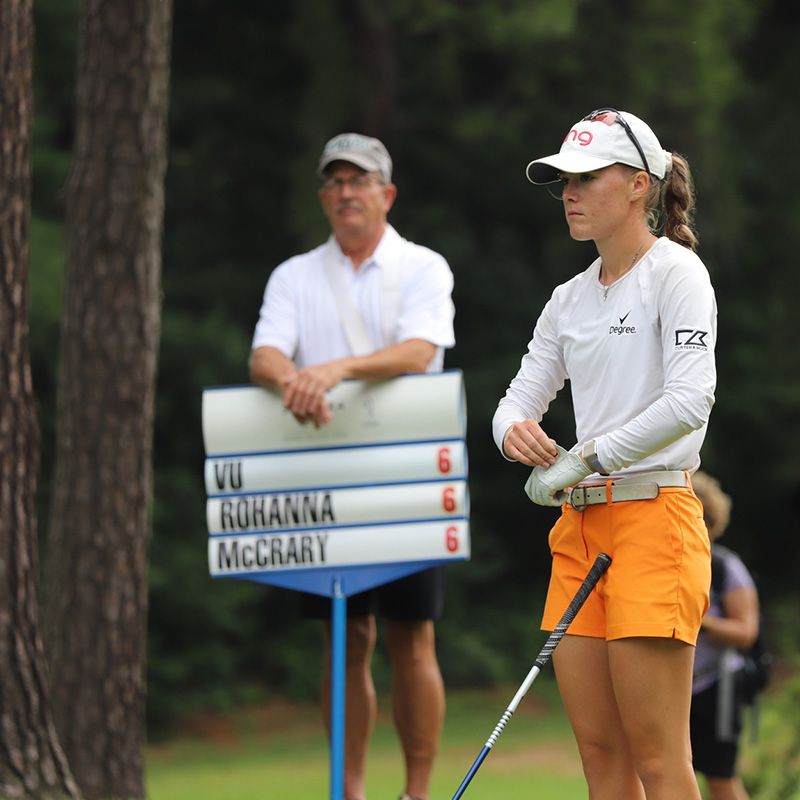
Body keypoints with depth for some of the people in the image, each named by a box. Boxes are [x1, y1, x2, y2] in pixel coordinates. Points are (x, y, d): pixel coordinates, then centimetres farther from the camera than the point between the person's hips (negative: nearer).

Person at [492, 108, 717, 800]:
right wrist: (516, 432, -8)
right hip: (579, 523, 8)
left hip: (653, 515, -8)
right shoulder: (569, 300, 17)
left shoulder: (674, 270, -5)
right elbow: (519, 399, 17)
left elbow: (690, 401, -17)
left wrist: (584, 458, -17)